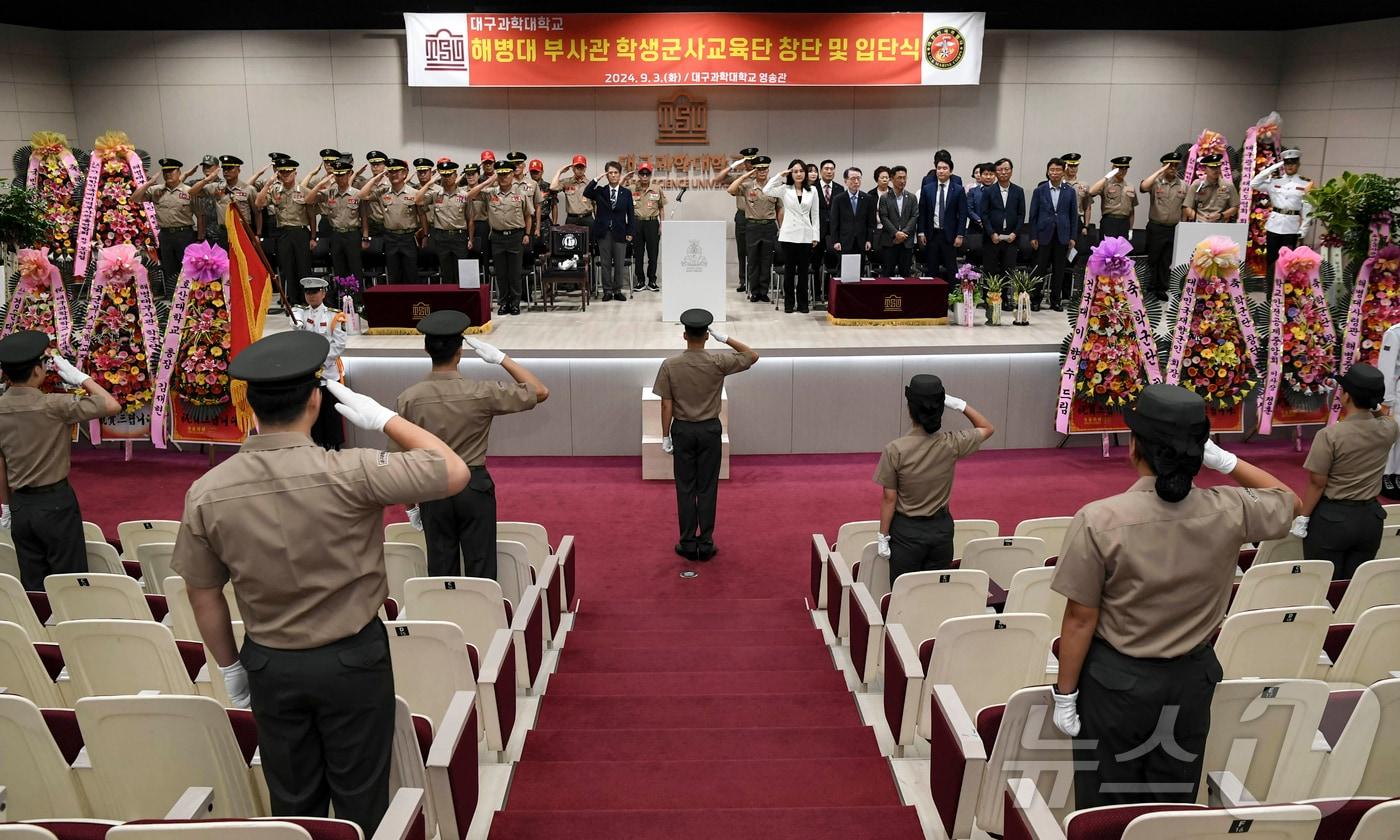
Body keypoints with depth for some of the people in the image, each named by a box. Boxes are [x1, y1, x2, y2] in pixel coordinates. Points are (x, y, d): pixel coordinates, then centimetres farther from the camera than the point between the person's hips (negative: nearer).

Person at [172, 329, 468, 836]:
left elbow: (203, 595, 1)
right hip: (353, 659, -3)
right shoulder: (349, 474, -24)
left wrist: (229, 666, 15)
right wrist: (384, 418, -6)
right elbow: (454, 472, -15)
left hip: (269, 665, 4)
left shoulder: (206, 493, -10)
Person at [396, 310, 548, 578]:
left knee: (441, 570, 14)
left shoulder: (409, 398, -9)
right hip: (474, 485, -2)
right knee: (481, 568, 8)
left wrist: (410, 503, 10)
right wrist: (501, 358, -5)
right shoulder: (482, 392, -15)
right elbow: (540, 392, -6)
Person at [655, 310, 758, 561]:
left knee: (685, 488, 8)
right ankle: (705, 544, 11)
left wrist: (665, 436, 2)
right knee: (707, 488, 7)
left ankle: (688, 544, 12)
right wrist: (725, 338, -5)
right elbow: (752, 356, 0)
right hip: (709, 430, 0)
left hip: (682, 430, 0)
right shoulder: (718, 362, -12)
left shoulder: (670, 365, -11)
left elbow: (666, 404, -7)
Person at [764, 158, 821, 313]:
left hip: (806, 236, 1)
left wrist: (816, 236, 2)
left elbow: (815, 214, 7)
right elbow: (766, 190, -14)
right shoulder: (784, 189, 3)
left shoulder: (812, 190, 7)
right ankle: (788, 302, 13)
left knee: (804, 270, 6)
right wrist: (779, 176, -8)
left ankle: (803, 302, 14)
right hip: (788, 235, -1)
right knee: (789, 269, 5)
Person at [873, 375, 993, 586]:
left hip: (907, 531, -2)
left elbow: (889, 499, -12)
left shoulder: (895, 449, -19)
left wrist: (883, 535, -1)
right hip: (941, 528, 3)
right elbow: (988, 428, 6)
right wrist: (960, 405, -3)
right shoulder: (952, 444, -13)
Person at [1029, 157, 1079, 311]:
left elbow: (1074, 215, 7)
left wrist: (1072, 237, 2)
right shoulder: (1039, 191, 2)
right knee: (1040, 269, 1)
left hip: (1062, 236, 1)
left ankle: (1056, 300, 14)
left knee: (1059, 270, 5)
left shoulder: (1070, 191, 5)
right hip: (1044, 235, -1)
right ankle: (1035, 299, 10)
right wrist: (1033, 237, -3)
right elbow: (1033, 215, 2)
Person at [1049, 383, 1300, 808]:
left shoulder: (1099, 520, -23)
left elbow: (1081, 620, -16)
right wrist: (1223, 459, 0)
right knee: (1175, 803, 22)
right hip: (1191, 679, 3)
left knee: (1106, 814, 14)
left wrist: (1064, 695, -5)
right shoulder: (1230, 511, -14)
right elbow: (1289, 501, 10)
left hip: (1115, 681, -3)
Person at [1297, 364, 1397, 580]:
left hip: (1331, 518, -5)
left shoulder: (1330, 435, -19)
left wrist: (1303, 518, -5)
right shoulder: (1388, 430, -4)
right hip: (1370, 518, 5)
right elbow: (1383, 413, 24)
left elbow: (1317, 484, -14)